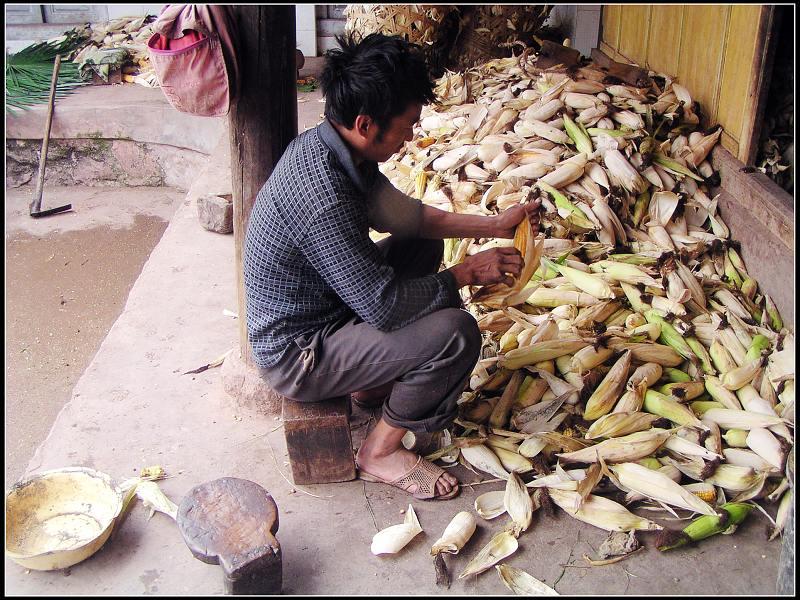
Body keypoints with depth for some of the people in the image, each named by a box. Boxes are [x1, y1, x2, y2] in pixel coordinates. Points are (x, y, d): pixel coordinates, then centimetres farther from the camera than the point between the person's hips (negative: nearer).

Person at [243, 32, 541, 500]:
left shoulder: (327, 145, -4)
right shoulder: (323, 197, -33)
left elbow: (403, 215, 11)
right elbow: (385, 307, -28)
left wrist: (493, 225, 6)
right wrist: (467, 273, -15)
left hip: (323, 305, 9)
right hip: (297, 357, -9)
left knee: (425, 247, 15)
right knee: (457, 332, -20)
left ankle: (375, 379, 21)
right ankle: (382, 452, 1)